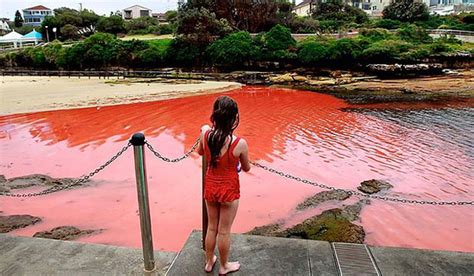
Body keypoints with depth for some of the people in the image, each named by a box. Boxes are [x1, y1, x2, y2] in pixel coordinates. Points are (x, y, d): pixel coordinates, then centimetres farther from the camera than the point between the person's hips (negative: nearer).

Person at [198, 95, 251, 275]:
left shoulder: (206, 134, -15)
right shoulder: (240, 144, -25)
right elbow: (246, 168, -7)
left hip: (210, 186, 4)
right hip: (228, 189, -4)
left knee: (211, 227, 24)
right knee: (224, 231, 16)